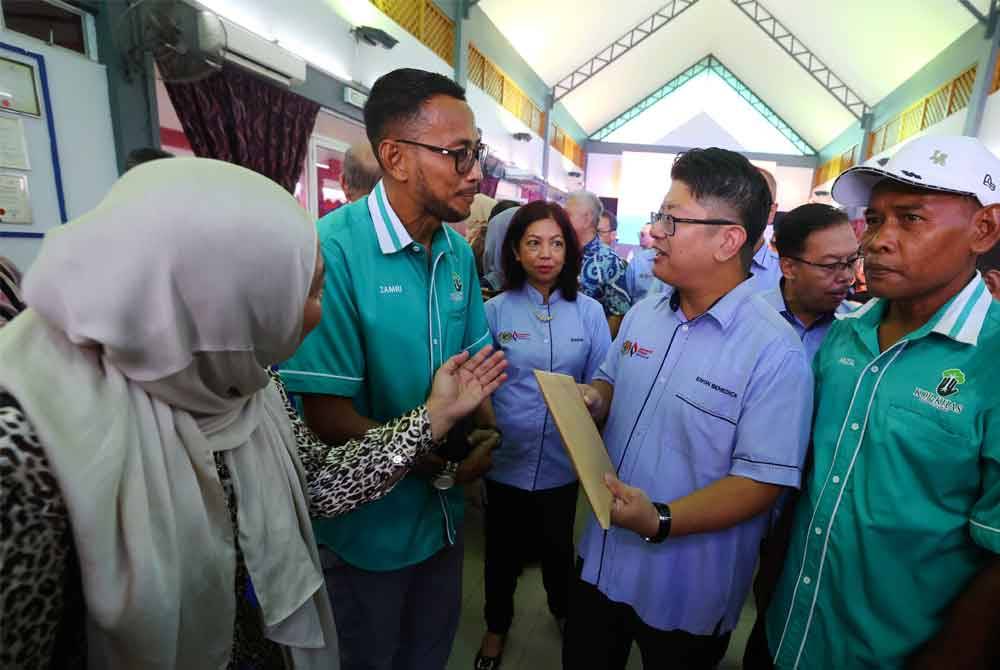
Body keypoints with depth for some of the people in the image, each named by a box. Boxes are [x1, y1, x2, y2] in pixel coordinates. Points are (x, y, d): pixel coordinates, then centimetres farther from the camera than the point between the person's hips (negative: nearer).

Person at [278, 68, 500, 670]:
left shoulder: (460, 252, -2)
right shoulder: (333, 250, -26)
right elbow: (328, 413, -25)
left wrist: (487, 435, -11)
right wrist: (440, 461, -22)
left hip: (445, 512, 6)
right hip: (369, 525, -5)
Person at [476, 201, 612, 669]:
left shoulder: (589, 311, -4)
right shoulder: (496, 310, -7)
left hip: (562, 459, 1)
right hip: (506, 457, -1)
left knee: (558, 544, 24)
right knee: (503, 548, 19)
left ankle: (563, 609, 55)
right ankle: (497, 625, 49)